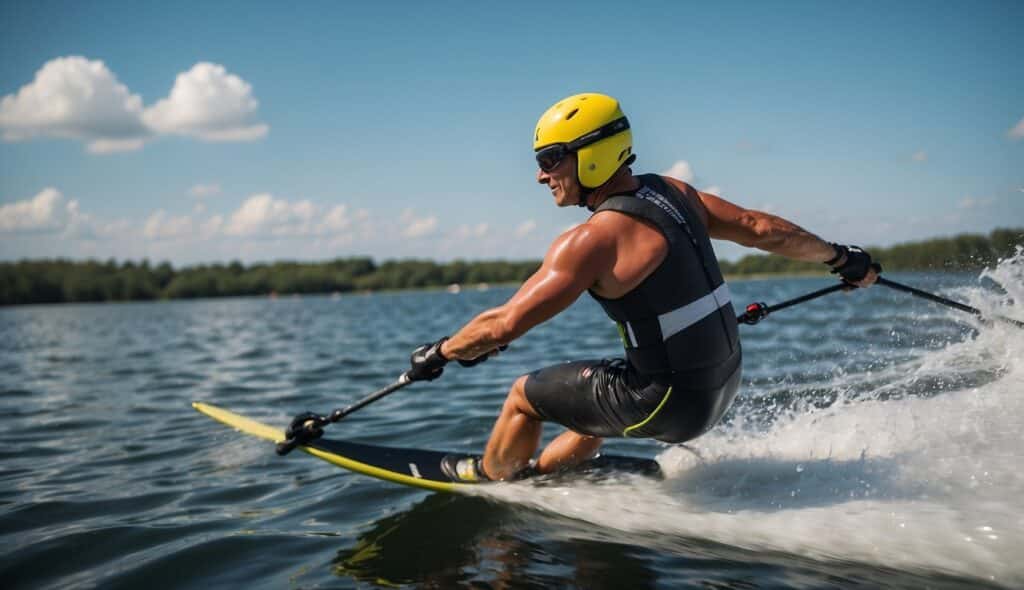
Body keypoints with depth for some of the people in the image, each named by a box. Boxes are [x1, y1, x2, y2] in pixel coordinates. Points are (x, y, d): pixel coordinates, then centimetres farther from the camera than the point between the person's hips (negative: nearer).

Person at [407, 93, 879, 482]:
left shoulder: (592, 240, -23)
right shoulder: (671, 193, 0)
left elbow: (505, 324, -22)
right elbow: (763, 228, 6)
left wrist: (437, 354, -6)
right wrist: (840, 258, 21)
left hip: (672, 404, -8)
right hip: (723, 383, 9)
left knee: (524, 394, 9)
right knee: (600, 391, 33)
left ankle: (489, 478, 36)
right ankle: (536, 473, 53)